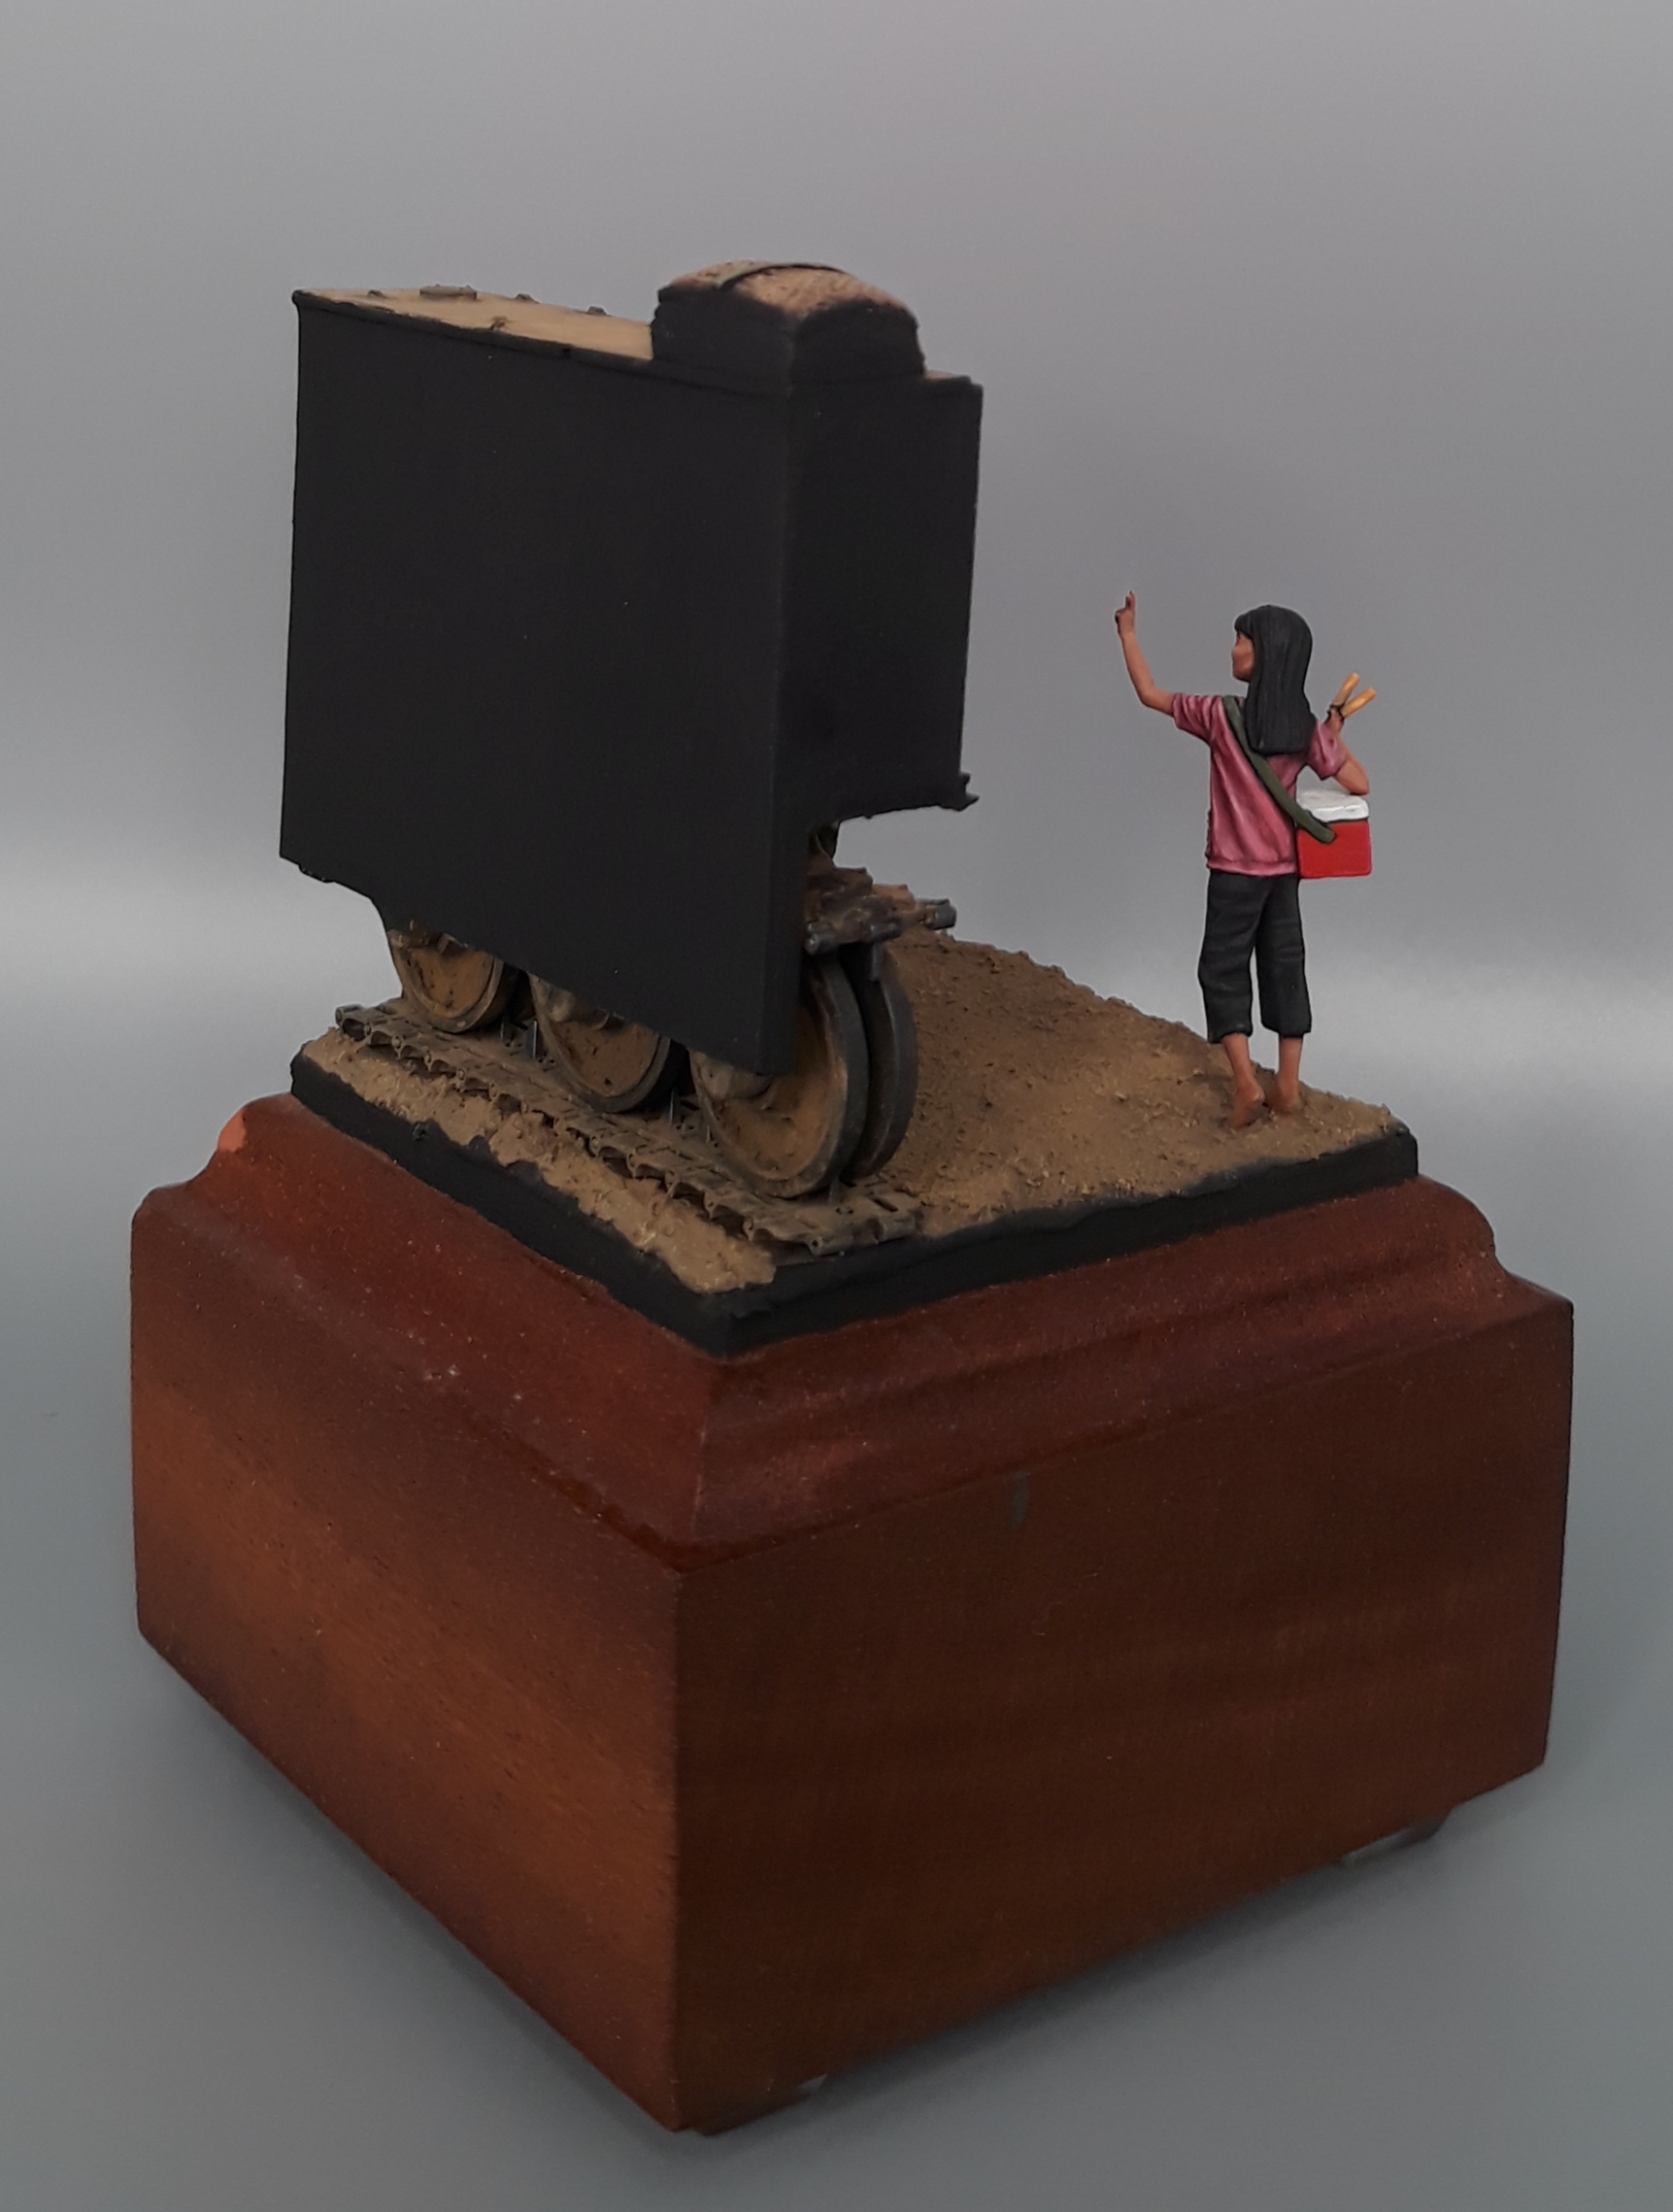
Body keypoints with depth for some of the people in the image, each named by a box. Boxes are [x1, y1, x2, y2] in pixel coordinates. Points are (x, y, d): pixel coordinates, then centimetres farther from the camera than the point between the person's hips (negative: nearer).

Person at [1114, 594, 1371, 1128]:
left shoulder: (1222, 716, -14)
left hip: (1235, 870, -4)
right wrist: (1335, 733, 12)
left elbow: (1149, 694, -5)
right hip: (1285, 869, 4)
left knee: (1223, 971, 5)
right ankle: (1288, 1086, 14)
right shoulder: (1307, 730, -4)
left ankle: (1245, 1081, -8)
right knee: (1284, 969, 11)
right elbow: (1359, 785, -2)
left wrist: (1129, 634, 7)